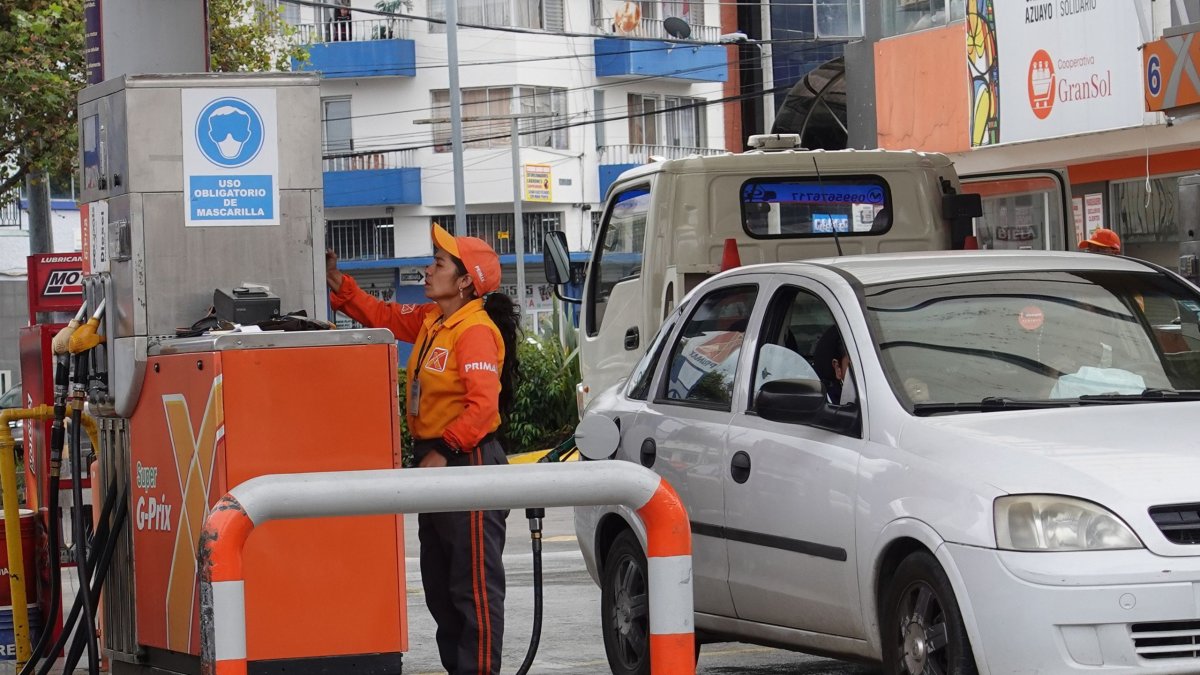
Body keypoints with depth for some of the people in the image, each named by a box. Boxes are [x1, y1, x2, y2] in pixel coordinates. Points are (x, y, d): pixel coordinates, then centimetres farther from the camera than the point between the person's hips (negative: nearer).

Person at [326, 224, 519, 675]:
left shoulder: (476, 331, -17)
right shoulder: (430, 321, 11)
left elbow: (483, 405, -25)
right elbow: (382, 316, 24)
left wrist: (445, 451, -25)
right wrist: (337, 283, 15)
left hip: (468, 462, -10)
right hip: (434, 461, 10)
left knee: (475, 584, -6)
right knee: (439, 584, 16)